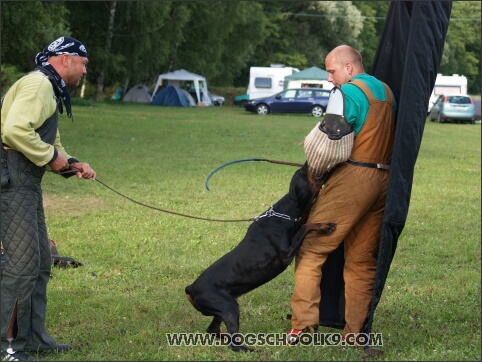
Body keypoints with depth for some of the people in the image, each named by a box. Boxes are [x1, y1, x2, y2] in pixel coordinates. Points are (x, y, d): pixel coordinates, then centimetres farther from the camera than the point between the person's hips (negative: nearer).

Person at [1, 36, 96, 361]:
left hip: (26, 185, 11)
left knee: (41, 262, 15)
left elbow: (51, 144, 28)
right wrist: (51, 157, -15)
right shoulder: (37, 84, -12)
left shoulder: (50, 90, 22)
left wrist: (70, 164, 9)